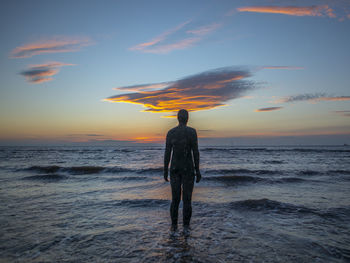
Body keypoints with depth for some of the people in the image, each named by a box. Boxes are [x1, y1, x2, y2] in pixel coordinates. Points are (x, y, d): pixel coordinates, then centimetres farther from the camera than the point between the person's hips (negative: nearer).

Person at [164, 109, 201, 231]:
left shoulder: (170, 132, 1)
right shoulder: (192, 131, -8)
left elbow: (167, 153, -1)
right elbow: (195, 152, -10)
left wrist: (165, 171, 6)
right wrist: (197, 170, -3)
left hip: (174, 168, 3)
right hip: (188, 169, -2)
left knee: (175, 198, 12)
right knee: (187, 198, 6)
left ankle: (174, 225, 15)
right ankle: (186, 225, 12)